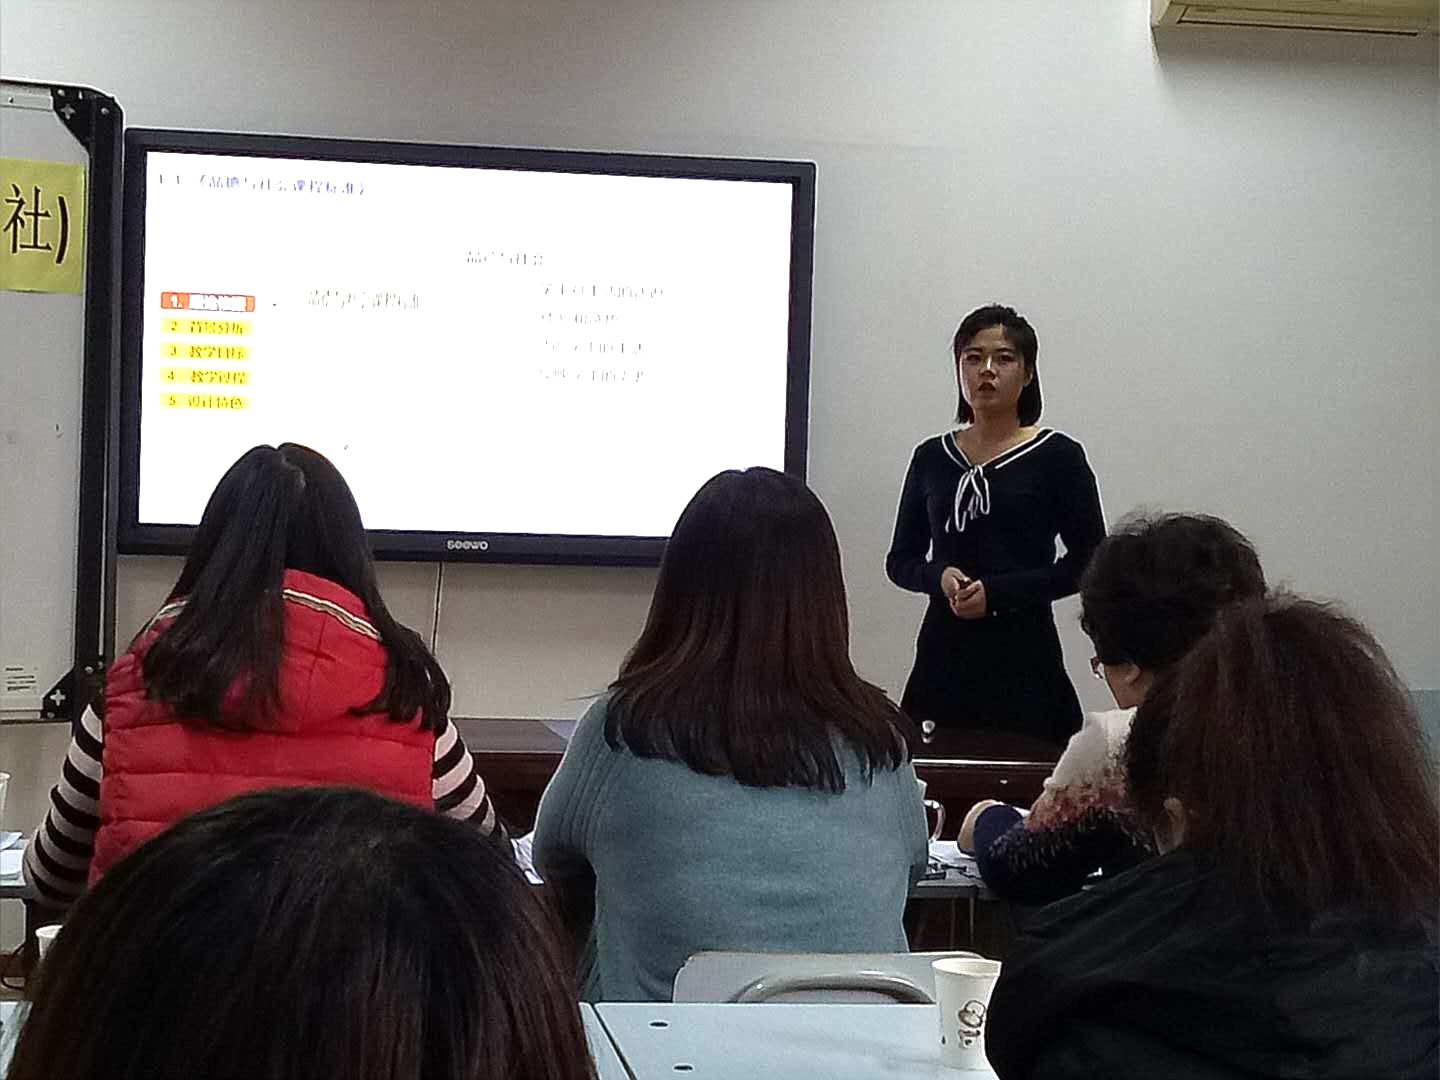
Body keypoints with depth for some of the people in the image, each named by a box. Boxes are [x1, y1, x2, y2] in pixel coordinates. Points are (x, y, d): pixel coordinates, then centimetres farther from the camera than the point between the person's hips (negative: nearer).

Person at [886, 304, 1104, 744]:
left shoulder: (1056, 457, 0)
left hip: (1023, 657, -3)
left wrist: (1000, 592, -12)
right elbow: (900, 560, 14)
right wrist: (939, 576, -8)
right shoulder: (931, 458, 10)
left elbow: (1088, 561, -2)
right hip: (943, 655, 3)